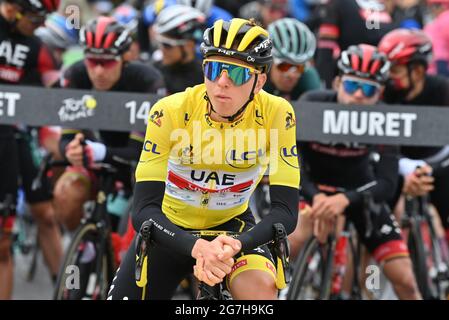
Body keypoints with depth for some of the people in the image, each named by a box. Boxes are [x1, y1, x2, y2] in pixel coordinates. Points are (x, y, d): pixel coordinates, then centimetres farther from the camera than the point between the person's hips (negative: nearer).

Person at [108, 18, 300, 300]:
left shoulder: (276, 114, -23)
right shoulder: (171, 112, -26)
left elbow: (286, 210, -23)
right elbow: (144, 210, -28)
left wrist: (235, 245, -43)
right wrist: (197, 247, -47)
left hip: (232, 227, -1)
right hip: (172, 230, 1)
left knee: (261, 286, -31)